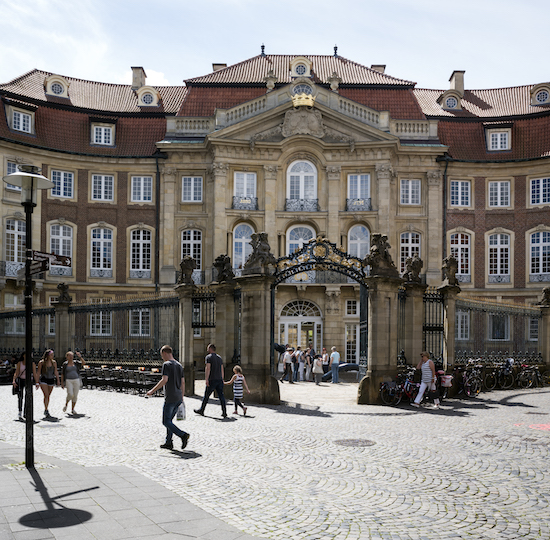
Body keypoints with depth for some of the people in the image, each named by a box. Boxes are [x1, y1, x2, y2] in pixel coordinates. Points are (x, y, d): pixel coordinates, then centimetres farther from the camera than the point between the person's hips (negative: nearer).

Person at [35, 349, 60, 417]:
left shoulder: (54, 362, 4)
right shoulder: (41, 362, -5)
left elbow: (56, 372, 5)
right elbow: (38, 373, -2)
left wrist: (58, 380, -3)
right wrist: (37, 382, -6)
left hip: (51, 380, 4)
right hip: (43, 380, -4)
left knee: (48, 396, 9)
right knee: (46, 395, -15)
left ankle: (45, 410, 21)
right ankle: (46, 411, -16)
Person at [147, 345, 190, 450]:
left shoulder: (166, 364, -9)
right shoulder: (179, 365, 14)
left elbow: (164, 380, -20)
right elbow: (183, 382, 16)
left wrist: (152, 391, -14)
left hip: (170, 398, -8)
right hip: (178, 398, 8)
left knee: (166, 421, -3)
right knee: (169, 420, 16)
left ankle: (183, 435, -17)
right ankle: (168, 443, 16)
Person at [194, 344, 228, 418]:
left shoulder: (209, 357, -4)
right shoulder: (219, 357, 16)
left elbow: (208, 368, -15)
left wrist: (206, 379, -19)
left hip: (212, 380, -6)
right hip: (219, 380, 6)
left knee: (206, 396, 6)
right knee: (221, 396, 1)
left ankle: (201, 410, 18)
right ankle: (224, 412, -6)